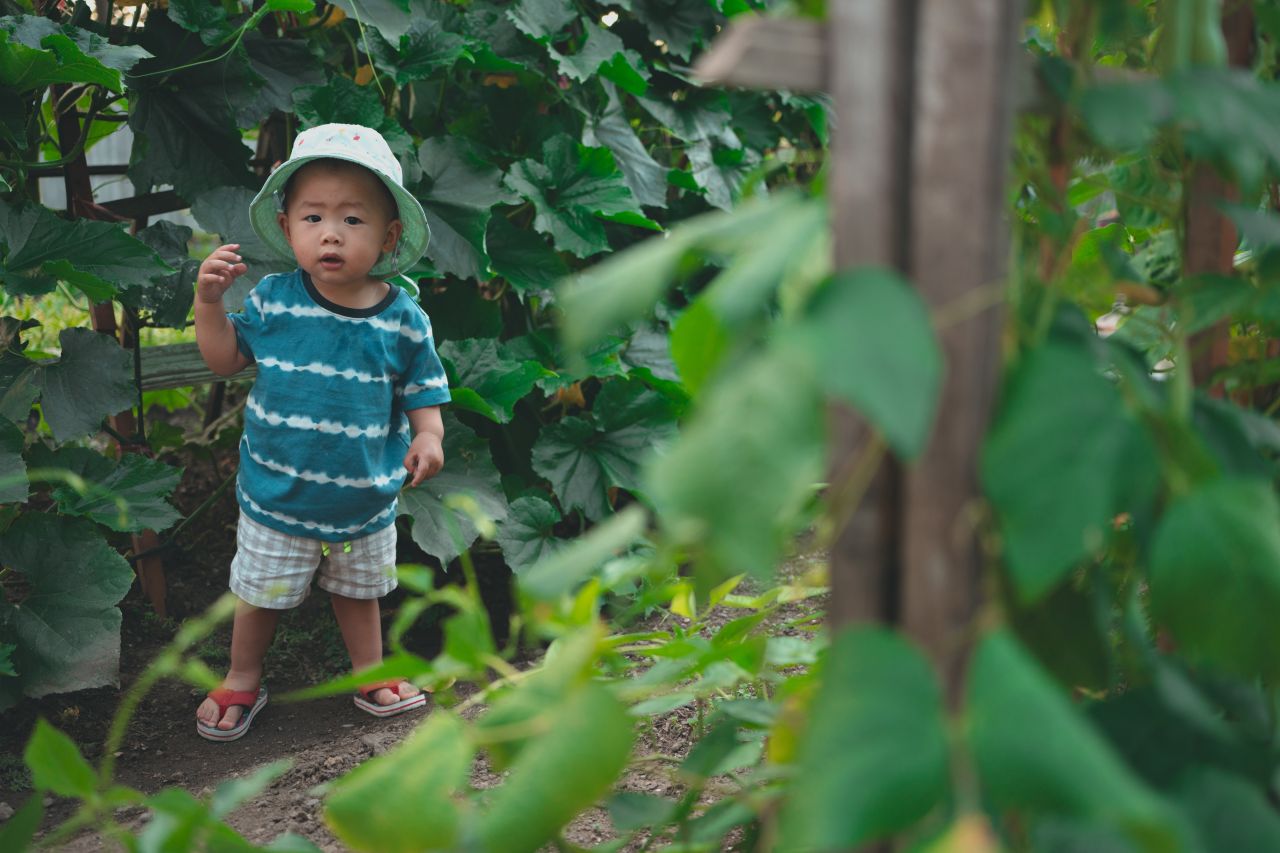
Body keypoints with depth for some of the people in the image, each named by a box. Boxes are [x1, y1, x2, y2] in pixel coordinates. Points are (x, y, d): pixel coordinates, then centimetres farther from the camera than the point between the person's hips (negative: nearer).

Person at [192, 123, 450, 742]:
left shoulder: (403, 318, -12)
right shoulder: (273, 300, -12)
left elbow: (422, 386, -2)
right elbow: (225, 358, -3)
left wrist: (429, 436, -19)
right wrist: (209, 301, -16)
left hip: (365, 498, 1)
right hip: (277, 493, 0)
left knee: (359, 590, 22)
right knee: (260, 592, 17)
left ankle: (370, 672, 44)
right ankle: (242, 680, 39)